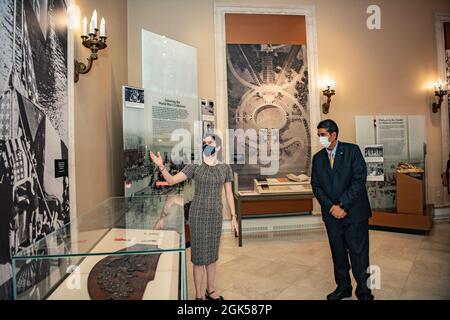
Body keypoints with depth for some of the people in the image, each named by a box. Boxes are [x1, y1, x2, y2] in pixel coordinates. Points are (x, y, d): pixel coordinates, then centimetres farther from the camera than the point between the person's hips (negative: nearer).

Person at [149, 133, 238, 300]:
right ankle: (198, 296, 22)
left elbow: (229, 194, 5)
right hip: (198, 213, -3)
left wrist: (234, 217, 3)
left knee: (212, 254, 16)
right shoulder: (194, 166, -6)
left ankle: (210, 291, 36)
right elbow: (171, 180, -9)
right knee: (199, 256, 3)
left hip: (215, 215, 3)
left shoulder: (225, 168, 1)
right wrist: (161, 166, -28)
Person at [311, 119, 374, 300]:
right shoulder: (318, 158, 8)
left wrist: (343, 206, -14)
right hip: (331, 213, 4)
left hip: (354, 211, -4)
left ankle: (363, 291, 20)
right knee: (338, 252, 13)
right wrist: (331, 207, -9)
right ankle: (343, 287, 29)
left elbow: (359, 180, -11)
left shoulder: (352, 150, -5)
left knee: (358, 252, 2)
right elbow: (316, 185, 5)